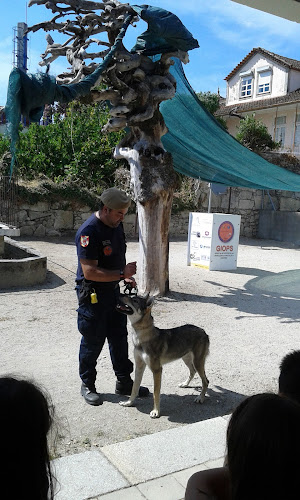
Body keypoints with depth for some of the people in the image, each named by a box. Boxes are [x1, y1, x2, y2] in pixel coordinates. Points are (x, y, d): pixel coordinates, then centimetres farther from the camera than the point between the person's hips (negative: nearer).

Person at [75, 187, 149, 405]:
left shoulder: (116, 225, 4)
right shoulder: (89, 231, -23)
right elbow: (89, 272, -28)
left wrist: (126, 276, 5)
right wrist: (121, 274, -26)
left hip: (113, 291, 8)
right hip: (92, 295, -8)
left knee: (119, 338, 15)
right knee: (93, 342, 6)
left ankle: (124, 383, 29)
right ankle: (88, 385, 26)